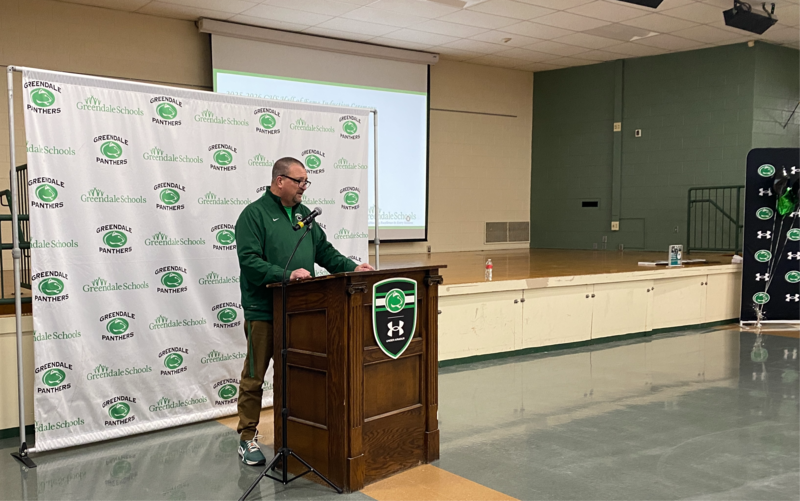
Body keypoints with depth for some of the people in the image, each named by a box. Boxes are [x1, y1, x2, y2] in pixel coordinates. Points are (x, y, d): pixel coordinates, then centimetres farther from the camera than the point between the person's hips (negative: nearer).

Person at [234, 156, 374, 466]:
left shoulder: (302, 213, 15)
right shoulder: (254, 214, -7)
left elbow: (324, 251, 18)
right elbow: (249, 261, -17)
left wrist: (351, 267, 3)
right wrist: (287, 274, -27)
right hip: (264, 310, -6)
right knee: (254, 376, 4)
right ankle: (247, 438, 16)